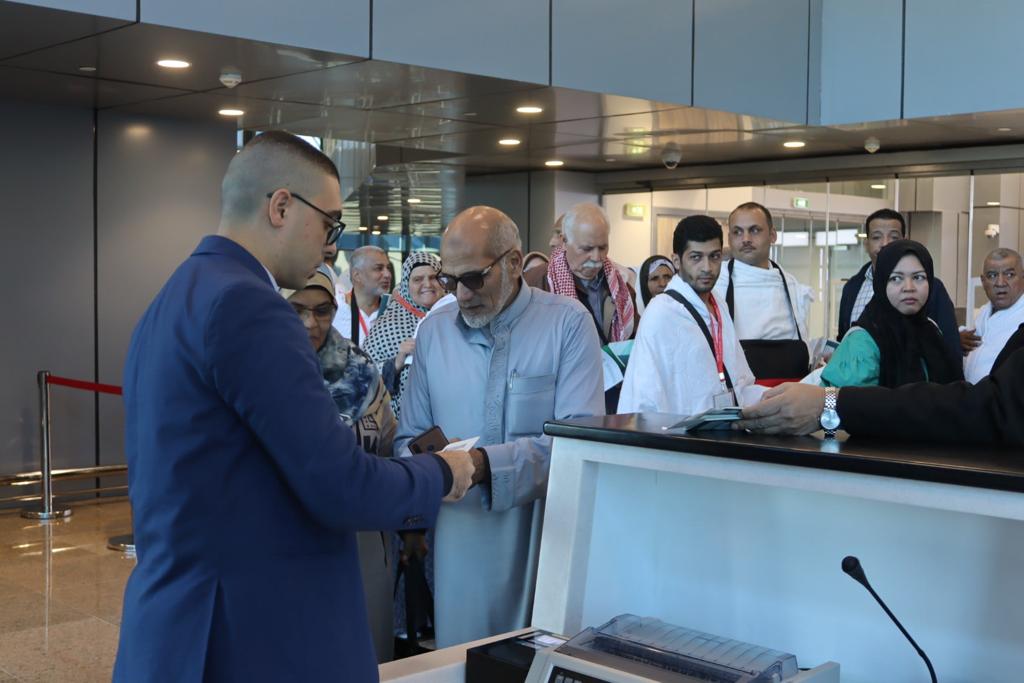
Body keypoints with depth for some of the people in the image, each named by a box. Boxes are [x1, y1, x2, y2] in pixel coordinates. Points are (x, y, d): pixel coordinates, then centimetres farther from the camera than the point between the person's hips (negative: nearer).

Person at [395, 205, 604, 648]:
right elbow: (407, 441, 8)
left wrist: (486, 463, -25)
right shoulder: (433, 332, 6)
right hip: (461, 540, 3)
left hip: (546, 534, -3)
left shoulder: (568, 323, -5)